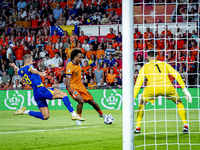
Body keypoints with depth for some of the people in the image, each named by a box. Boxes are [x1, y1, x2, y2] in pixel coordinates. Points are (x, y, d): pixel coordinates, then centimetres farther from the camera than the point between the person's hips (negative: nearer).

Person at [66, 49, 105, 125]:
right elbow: (68, 78, -29)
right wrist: (69, 88, -40)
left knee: (91, 101, 10)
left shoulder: (77, 64, 9)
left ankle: (101, 114, 31)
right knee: (81, 100, -27)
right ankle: (78, 120, -13)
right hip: (73, 87, -8)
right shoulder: (70, 66, -19)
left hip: (80, 86, 8)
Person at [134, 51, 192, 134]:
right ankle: (186, 126, 16)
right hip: (167, 87, 1)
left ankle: (138, 127, 17)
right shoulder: (165, 64, 26)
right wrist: (185, 90, 18)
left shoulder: (145, 67, 22)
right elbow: (177, 75, 17)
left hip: (152, 88, -1)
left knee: (142, 104, 27)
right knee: (179, 103, 26)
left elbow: (138, 84, 15)